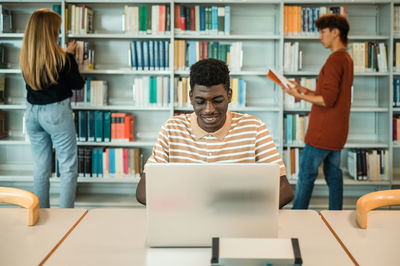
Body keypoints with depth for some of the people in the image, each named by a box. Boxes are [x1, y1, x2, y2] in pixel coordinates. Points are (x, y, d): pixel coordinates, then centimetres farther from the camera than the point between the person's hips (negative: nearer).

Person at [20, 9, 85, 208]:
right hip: (56, 113, -6)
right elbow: (78, 84, -4)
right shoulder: (60, 58, -16)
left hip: (32, 113, 6)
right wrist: (70, 56, 5)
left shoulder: (24, 57, -1)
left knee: (40, 168, 14)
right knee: (68, 168, 4)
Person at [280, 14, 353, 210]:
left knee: (306, 175, -2)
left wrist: (300, 96, -12)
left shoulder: (335, 60, -17)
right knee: (333, 174, 12)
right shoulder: (346, 58, 15)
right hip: (337, 131, 10)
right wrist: (305, 90, 13)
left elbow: (327, 100, -22)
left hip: (323, 131, -10)